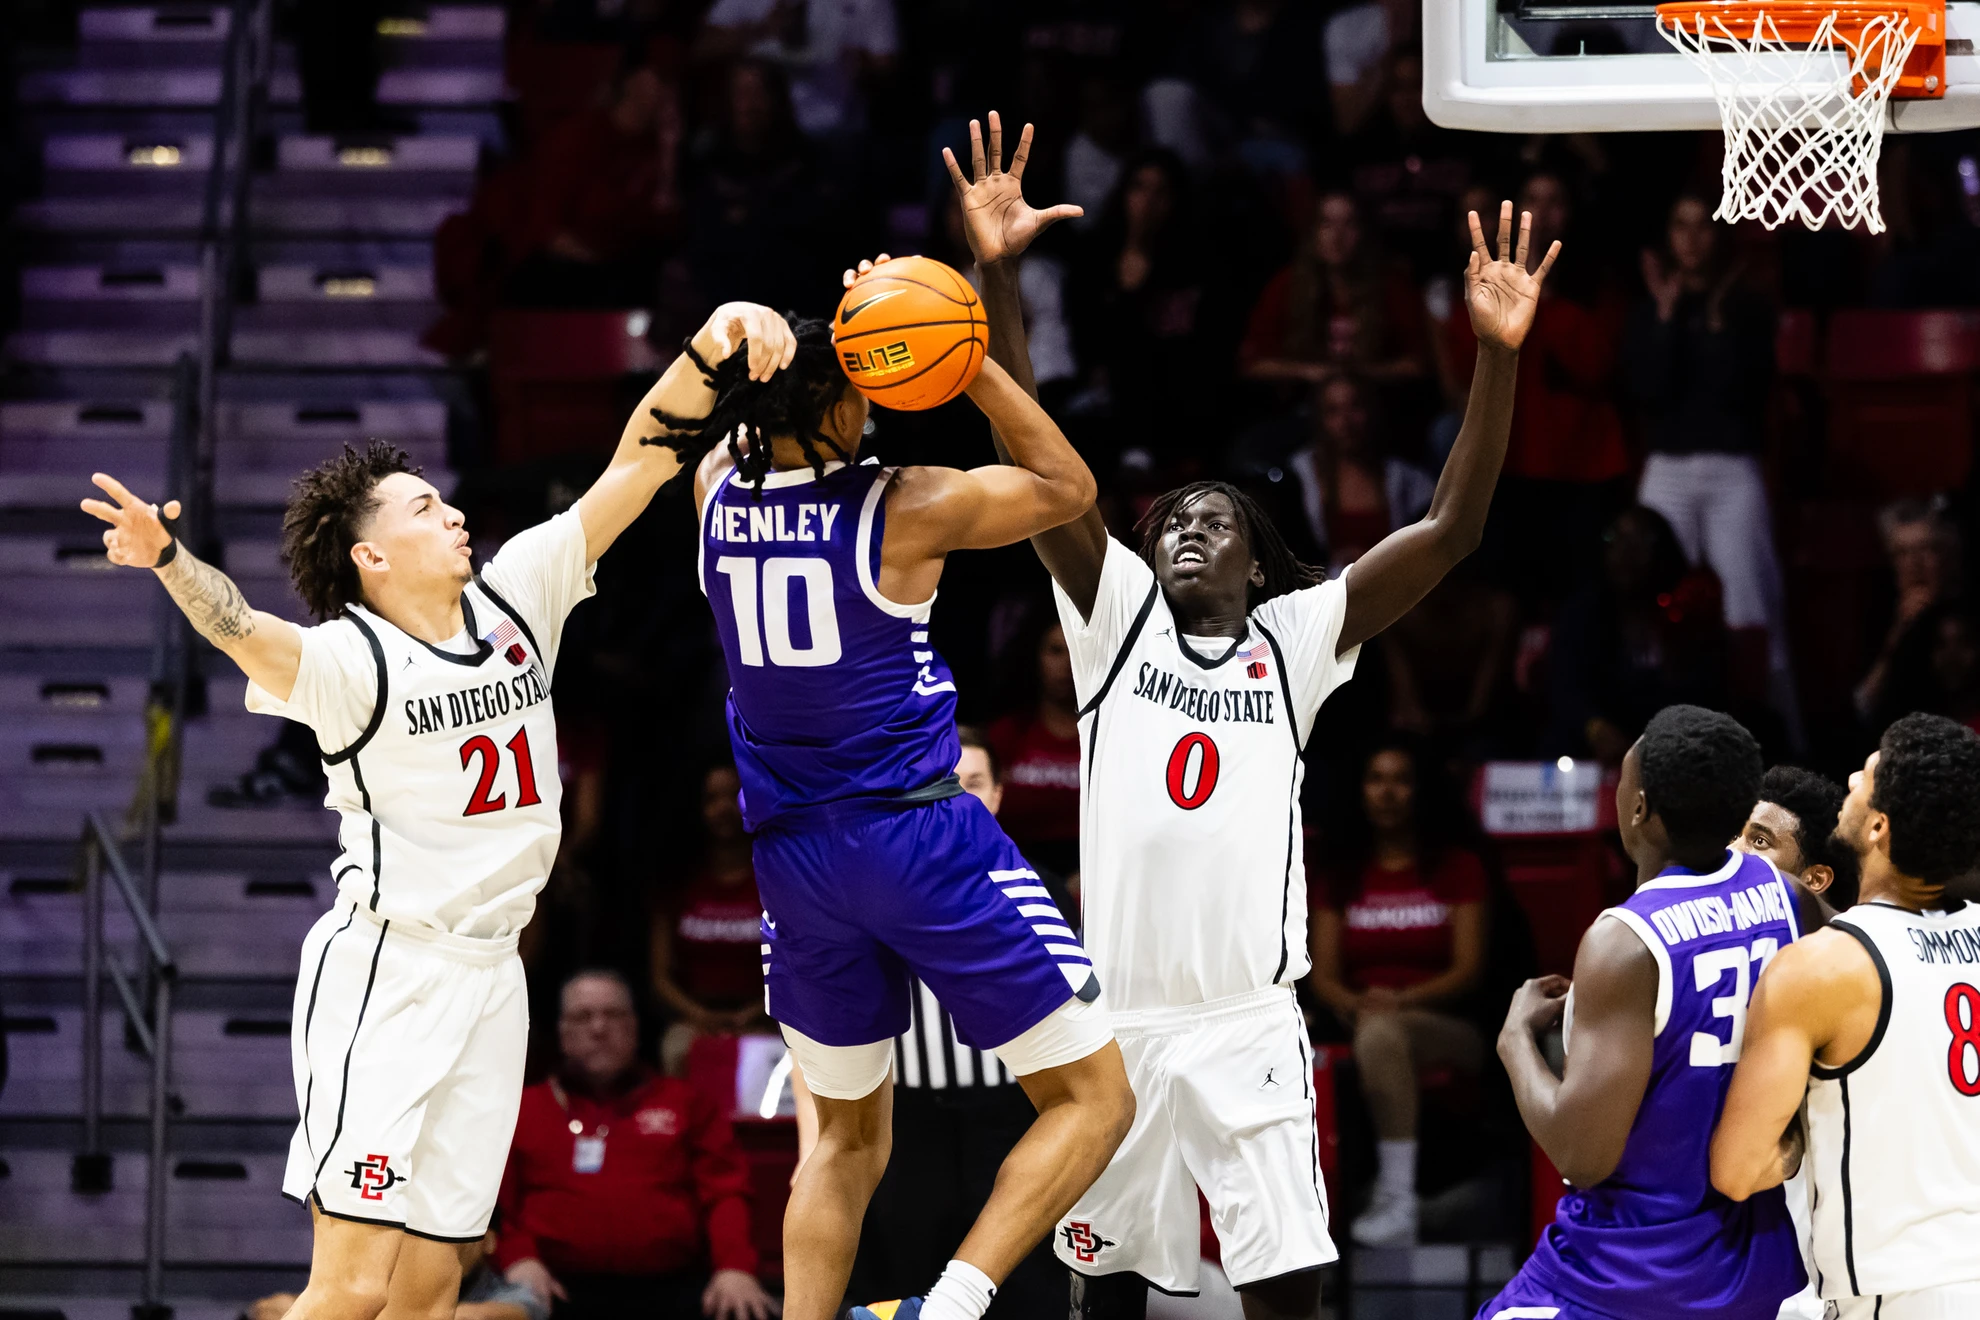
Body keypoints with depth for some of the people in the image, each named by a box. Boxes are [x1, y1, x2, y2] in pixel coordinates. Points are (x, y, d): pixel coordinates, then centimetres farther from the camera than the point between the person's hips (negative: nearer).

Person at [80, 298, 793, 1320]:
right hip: (385, 969, -6)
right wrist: (169, 562, -53)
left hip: (490, 975, 6)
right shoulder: (350, 661, -12)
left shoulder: (517, 599, 7)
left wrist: (707, 347, -5)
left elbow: (637, 468, 7)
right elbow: (247, 633, -32)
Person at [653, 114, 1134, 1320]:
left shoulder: (719, 494, 0)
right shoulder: (904, 511, -14)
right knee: (1094, 1097, 2)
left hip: (795, 856, 6)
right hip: (923, 840, -6)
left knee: (847, 1139, 22)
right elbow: (1068, 488, 1)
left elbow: (773, 401, 22)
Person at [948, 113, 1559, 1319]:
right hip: (1117, 1017, 1)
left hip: (1249, 1024, -1)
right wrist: (997, 276, -14)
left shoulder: (1298, 641, 8)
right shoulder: (1117, 616, 8)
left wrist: (1499, 357, -13)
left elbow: (1451, 533, -1)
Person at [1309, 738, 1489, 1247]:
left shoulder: (1458, 868, 11)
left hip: (1445, 1028, -3)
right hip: (1359, 1025, 3)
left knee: (1381, 1032, -37)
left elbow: (1468, 970, -1)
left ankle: (1397, 1200, -48)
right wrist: (1354, 1003, -14)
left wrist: (1402, 1000, -18)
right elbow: (1324, 975, 11)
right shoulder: (1343, 876, 19)